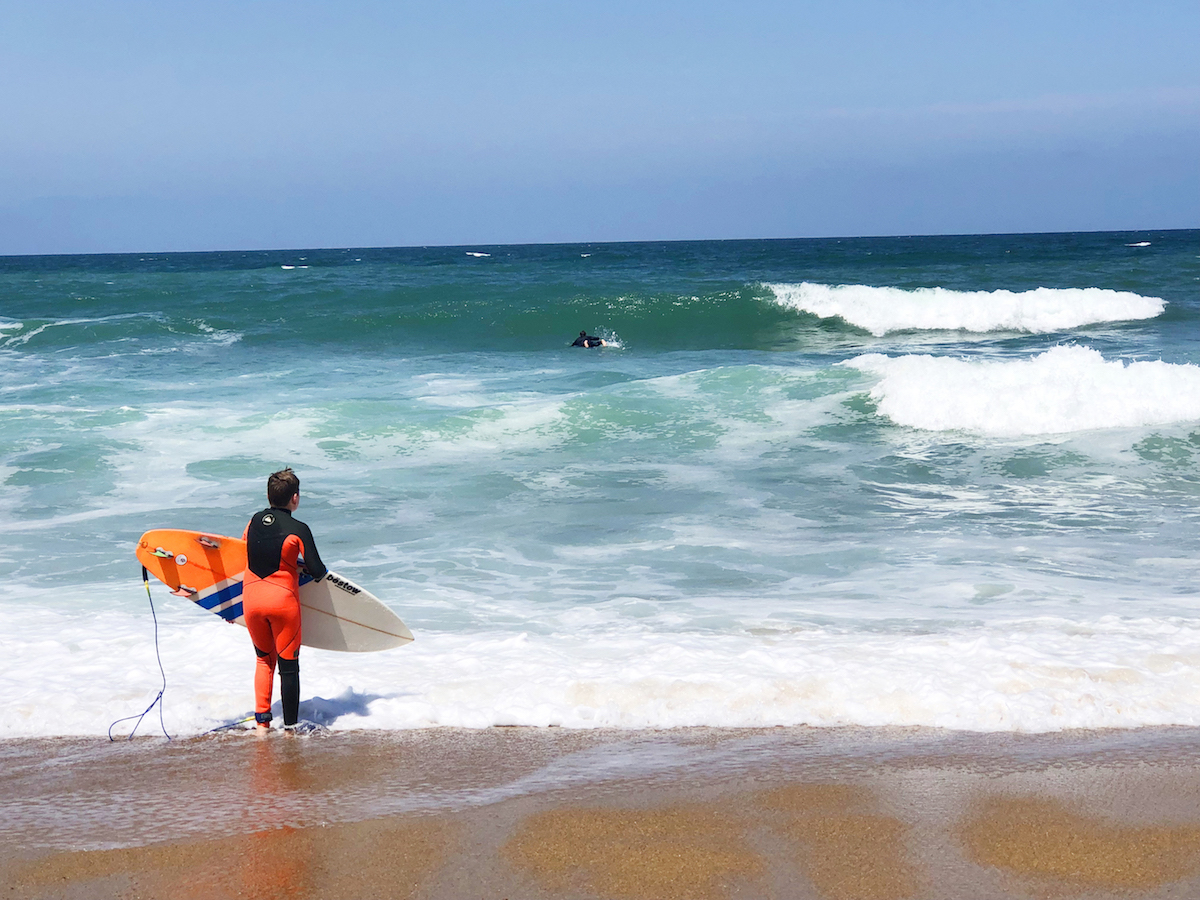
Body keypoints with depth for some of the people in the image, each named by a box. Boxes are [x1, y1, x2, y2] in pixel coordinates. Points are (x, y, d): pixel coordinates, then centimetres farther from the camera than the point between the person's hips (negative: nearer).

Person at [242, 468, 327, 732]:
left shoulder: (254, 521, 4)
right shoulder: (298, 529, -11)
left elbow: (242, 553, 16)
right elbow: (317, 571, -11)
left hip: (251, 598, 5)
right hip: (283, 601, -4)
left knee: (264, 659, 21)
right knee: (288, 666, 6)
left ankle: (262, 720, 12)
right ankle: (290, 726, 8)